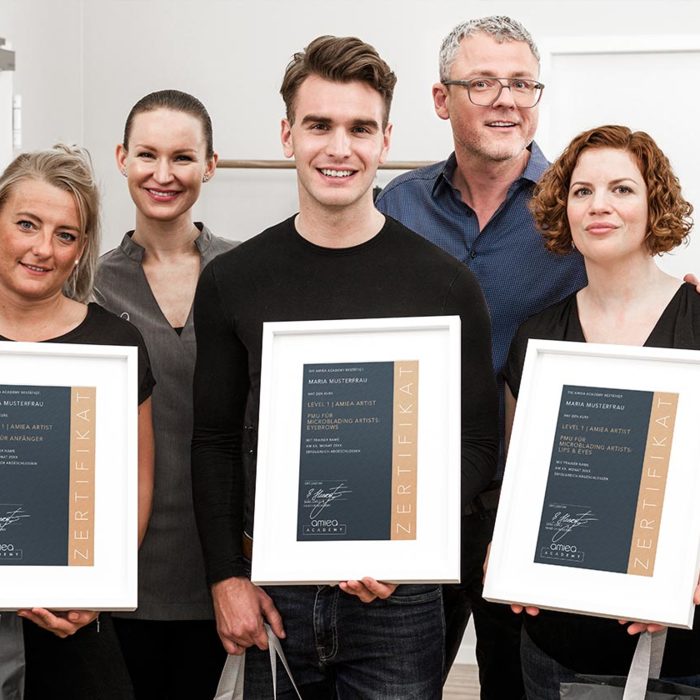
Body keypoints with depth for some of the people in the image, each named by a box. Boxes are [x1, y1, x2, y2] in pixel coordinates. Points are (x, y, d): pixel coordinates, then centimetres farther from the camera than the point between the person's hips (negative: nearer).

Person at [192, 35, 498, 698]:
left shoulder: (446, 283, -3)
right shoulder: (231, 281, 2)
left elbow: (477, 443, 0)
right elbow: (215, 441, 6)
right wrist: (226, 576, -2)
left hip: (398, 600, -1)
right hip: (271, 597, 2)